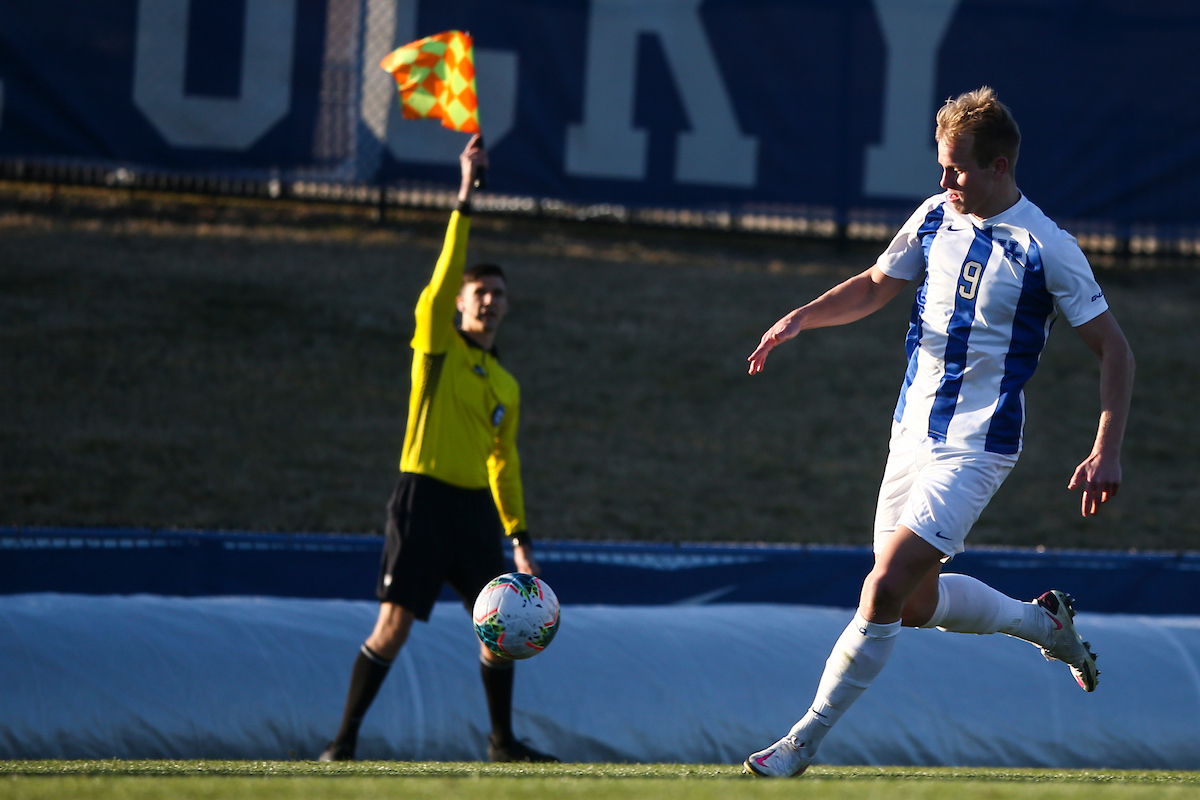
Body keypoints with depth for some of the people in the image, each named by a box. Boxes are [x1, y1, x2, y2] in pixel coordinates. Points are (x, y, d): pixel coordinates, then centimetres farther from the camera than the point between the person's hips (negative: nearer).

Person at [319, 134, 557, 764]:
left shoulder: (506, 386, 17)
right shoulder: (436, 344, 2)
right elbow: (446, 271, -11)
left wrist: (519, 538, 18)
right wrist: (465, 197, -17)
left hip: (476, 506, 6)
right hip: (424, 495, -6)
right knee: (395, 623, -10)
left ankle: (502, 742, 20)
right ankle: (345, 739, -4)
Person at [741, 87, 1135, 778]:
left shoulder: (1047, 248, -13)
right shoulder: (935, 217, 4)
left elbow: (1114, 349, -7)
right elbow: (876, 286, 19)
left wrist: (1107, 454, -15)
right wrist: (802, 317, 1)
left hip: (977, 448, -7)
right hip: (914, 431, 7)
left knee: (887, 586, -17)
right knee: (918, 606, 13)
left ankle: (806, 739, -7)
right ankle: (1045, 623, 38)